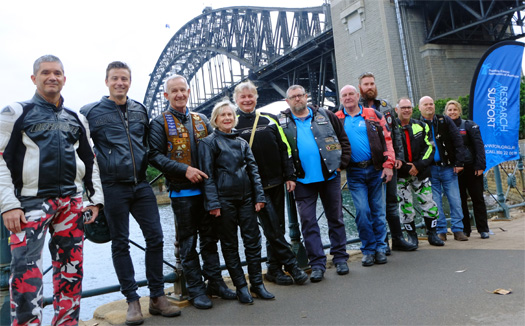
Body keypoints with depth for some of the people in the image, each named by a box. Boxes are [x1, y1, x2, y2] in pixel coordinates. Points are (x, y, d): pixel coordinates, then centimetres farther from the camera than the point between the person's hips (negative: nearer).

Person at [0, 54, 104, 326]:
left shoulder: (76, 119, 16)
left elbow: (90, 160, 19)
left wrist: (96, 198, 12)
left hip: (72, 202, 4)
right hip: (31, 201, -4)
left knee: (71, 269, 7)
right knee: (26, 272, -11)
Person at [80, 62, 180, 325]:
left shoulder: (140, 110, 10)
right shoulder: (90, 112, -1)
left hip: (141, 185, 4)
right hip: (113, 187, -3)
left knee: (155, 237, 2)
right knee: (120, 243, 4)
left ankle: (157, 297, 15)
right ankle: (132, 301, 16)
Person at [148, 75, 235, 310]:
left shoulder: (201, 120, 13)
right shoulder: (160, 123, -1)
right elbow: (155, 156, -10)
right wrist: (185, 170, -20)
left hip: (206, 189, 4)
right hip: (182, 192, -4)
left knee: (210, 239, 12)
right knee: (188, 243, 5)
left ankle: (215, 282, 24)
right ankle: (196, 290, 15)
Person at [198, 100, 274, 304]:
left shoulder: (242, 142, 14)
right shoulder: (209, 143, -1)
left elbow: (253, 169, 12)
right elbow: (207, 175, -6)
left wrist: (259, 196, 4)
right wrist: (213, 203, -13)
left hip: (246, 197, 5)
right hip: (224, 199, -4)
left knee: (253, 240, 6)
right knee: (229, 244, 5)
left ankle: (257, 284, 18)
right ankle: (241, 287, 16)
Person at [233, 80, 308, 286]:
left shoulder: (269, 120, 10)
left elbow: (284, 148, 11)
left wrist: (289, 176, 5)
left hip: (276, 182, 4)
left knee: (277, 227, 8)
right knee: (272, 228, -5)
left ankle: (274, 269, 20)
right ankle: (291, 265, 7)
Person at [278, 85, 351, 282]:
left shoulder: (326, 116, 5)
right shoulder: (282, 122, 3)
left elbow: (344, 140, 8)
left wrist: (341, 163, -2)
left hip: (330, 176, 1)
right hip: (302, 181, 0)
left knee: (335, 218, 10)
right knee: (308, 223, 1)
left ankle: (340, 258, 24)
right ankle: (317, 264, 11)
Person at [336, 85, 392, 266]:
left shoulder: (373, 115, 6)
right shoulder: (336, 120, 6)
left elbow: (387, 140, 4)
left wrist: (388, 165, -3)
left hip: (376, 169, 1)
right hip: (354, 173, 0)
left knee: (378, 211, 6)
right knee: (362, 211, -4)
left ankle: (380, 248, 18)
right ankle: (368, 250, 10)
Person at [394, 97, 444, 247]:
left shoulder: (421, 126, 9)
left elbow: (429, 147, 6)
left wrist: (418, 165, -8)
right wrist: (404, 167, -12)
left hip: (421, 172, 3)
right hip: (401, 174, -2)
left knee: (429, 203, 3)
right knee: (405, 206, 1)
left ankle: (432, 234, 18)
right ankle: (411, 235, 16)